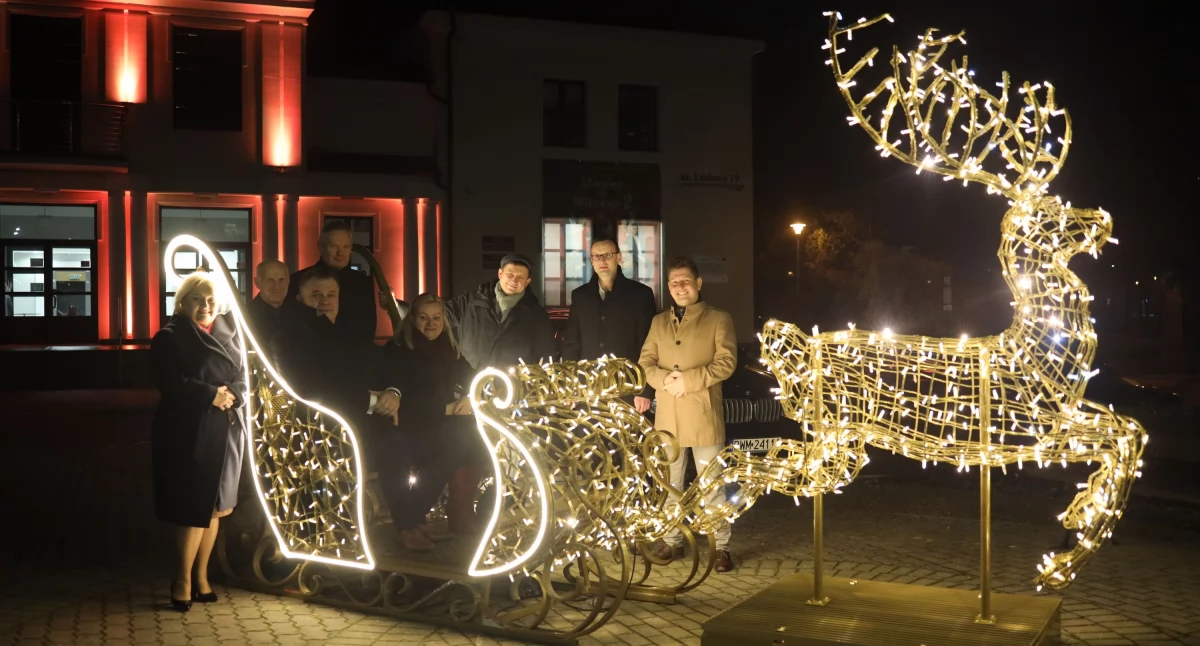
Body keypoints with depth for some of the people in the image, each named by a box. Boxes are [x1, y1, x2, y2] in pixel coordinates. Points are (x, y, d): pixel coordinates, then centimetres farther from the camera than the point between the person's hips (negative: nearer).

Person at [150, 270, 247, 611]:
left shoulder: (227, 332, 12)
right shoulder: (170, 337, -4)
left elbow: (242, 377, 9)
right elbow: (173, 386, -15)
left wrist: (230, 395, -11)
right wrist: (211, 396, -15)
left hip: (225, 432, 6)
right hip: (188, 435, -5)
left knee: (215, 507, 10)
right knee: (194, 509, -4)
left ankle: (201, 576, 22)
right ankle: (183, 580, 11)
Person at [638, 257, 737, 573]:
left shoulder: (719, 319, 2)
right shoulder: (659, 322, 16)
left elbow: (726, 362, -8)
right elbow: (645, 362, 9)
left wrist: (689, 380, -17)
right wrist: (665, 379, -12)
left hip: (703, 415, -4)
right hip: (667, 416, 4)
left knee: (712, 485, -1)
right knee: (669, 483, 11)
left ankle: (721, 547, 7)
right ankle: (672, 541, 22)